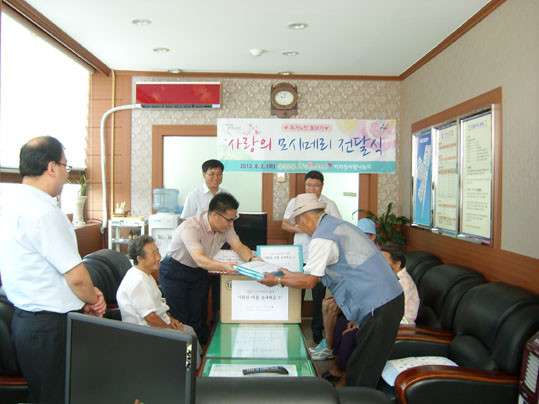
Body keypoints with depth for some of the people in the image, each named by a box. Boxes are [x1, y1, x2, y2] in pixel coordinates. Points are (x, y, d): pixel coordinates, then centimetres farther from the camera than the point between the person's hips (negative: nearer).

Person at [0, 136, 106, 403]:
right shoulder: (44, 213, -22)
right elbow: (76, 276, -20)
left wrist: (87, 296, 7)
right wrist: (93, 298, 1)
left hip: (26, 319, 10)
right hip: (50, 327, -10)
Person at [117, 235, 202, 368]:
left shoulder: (145, 275, 8)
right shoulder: (138, 281, -26)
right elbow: (150, 318, -26)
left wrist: (169, 318, 7)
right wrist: (171, 330, -14)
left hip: (158, 324, 11)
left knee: (189, 330, 12)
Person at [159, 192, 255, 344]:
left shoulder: (225, 226, -11)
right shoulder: (191, 228, -33)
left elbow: (239, 246, -9)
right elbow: (199, 259, -45)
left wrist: (251, 259, -30)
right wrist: (224, 266, -62)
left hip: (199, 272, 6)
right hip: (174, 273, -6)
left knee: (198, 319, 4)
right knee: (179, 321, -4)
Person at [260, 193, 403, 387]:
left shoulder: (321, 238, -14)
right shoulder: (338, 224, 16)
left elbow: (309, 281, -10)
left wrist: (277, 280, 4)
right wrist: (290, 275, 27)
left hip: (377, 305, -10)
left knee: (362, 374, 0)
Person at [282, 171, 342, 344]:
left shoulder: (329, 204, 1)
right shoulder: (295, 202, 5)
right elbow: (284, 224, 6)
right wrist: (298, 229, -13)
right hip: (300, 256, 1)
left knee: (319, 294, 7)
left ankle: (317, 329, 23)